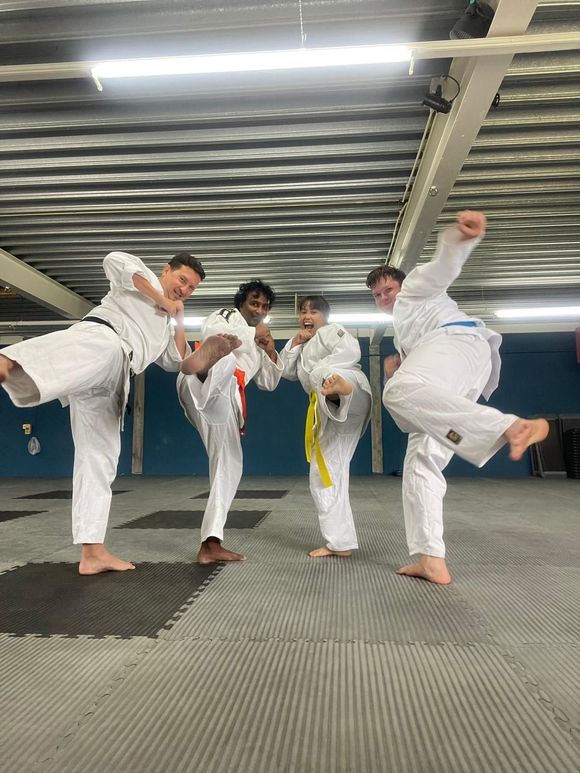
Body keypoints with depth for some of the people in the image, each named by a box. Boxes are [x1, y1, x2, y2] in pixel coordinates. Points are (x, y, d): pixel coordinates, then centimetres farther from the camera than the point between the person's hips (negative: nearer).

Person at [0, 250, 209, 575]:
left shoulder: (164, 325, 37)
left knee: (100, 458, 1)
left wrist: (179, 319, 24)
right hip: (99, 338, -7)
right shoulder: (143, 276, 19)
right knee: (104, 352, -45)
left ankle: (93, 553, 3)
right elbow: (115, 261, -3)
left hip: (109, 380, 7)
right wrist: (162, 301, 3)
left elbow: (176, 361, 30)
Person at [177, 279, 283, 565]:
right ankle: (201, 363, -81)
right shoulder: (226, 316, 17)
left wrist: (270, 351, 14)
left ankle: (210, 544, 9)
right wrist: (252, 334, -1)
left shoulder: (257, 346, 36)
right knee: (223, 354, -40)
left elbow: (269, 382, 30)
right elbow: (210, 332, -8)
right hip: (199, 385, -7)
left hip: (225, 401, 7)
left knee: (229, 466, 3)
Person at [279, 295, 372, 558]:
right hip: (330, 412, 8)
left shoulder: (332, 330, 8)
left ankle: (341, 387, -78)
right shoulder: (305, 346, 32)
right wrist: (295, 344, 9)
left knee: (322, 374, -39)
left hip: (354, 396, -8)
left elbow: (351, 352, -12)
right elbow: (286, 371, 20)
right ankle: (340, 543, 14)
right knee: (324, 475, 6)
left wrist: (320, 369, -14)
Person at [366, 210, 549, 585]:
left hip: (457, 340, -8)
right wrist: (399, 367, 17)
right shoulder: (405, 330, 44)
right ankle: (431, 560, 1)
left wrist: (461, 234, -22)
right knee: (422, 462, 1)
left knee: (400, 392, -39)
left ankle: (513, 426, -53)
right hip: (458, 383, 8)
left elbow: (445, 266, 0)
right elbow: (423, 383, 37)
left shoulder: (417, 285, 25)